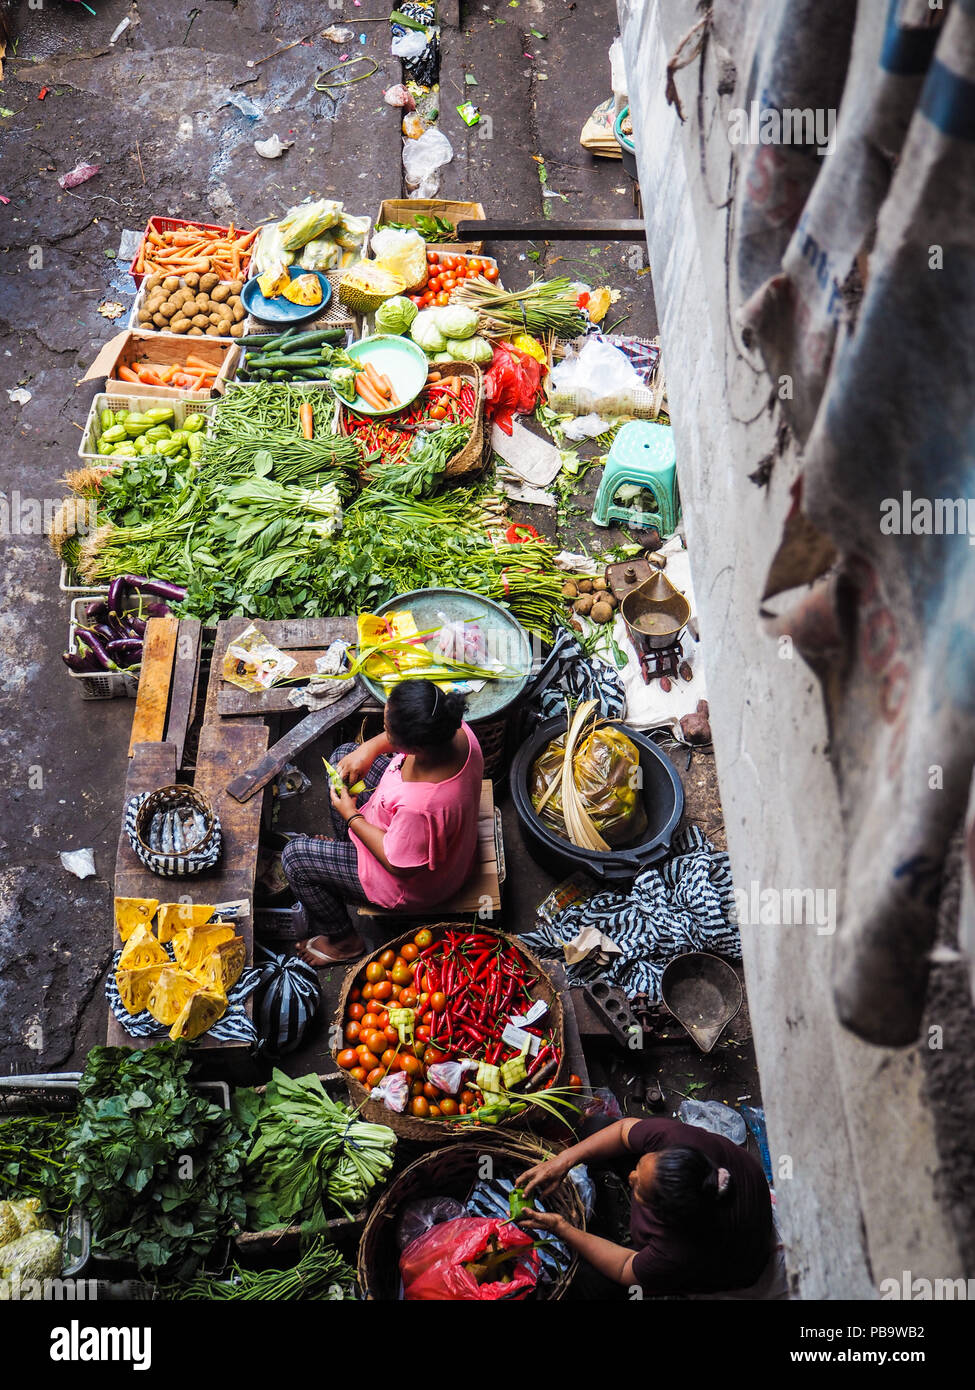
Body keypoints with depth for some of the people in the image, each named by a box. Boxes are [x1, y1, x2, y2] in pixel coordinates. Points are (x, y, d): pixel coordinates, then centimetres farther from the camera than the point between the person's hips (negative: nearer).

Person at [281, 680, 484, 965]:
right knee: (344, 753, 15)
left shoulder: (420, 807, -46)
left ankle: (342, 941, 26)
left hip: (416, 883, -8)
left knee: (295, 856, 1)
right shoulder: (455, 729, -25)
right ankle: (345, 845, 40)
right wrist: (370, 748, -13)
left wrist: (351, 816, -15)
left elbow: (397, 864, -26)